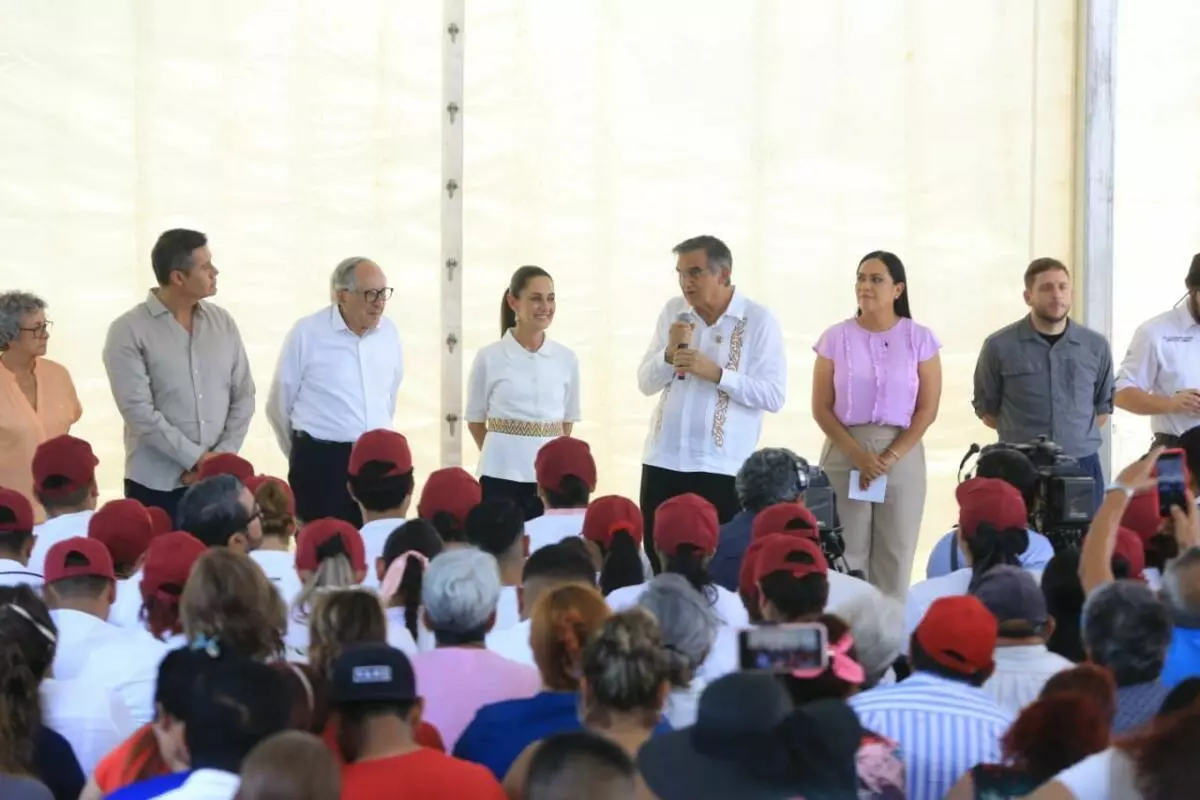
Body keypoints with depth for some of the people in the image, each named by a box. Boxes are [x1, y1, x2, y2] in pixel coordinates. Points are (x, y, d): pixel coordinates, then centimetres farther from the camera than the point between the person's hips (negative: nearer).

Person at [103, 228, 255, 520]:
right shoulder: (129, 331, -6)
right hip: (156, 485, -4)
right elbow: (138, 410, -13)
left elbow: (243, 395, 8)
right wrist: (197, 458, -15)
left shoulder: (223, 322, 8)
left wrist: (221, 457, -5)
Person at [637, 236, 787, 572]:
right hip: (663, 461, 4)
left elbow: (774, 396, -11)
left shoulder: (758, 321, -5)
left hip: (721, 467, -4)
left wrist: (716, 373, -19)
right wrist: (669, 353, -10)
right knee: (659, 568, 7)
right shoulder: (673, 312, 8)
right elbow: (645, 383, 9)